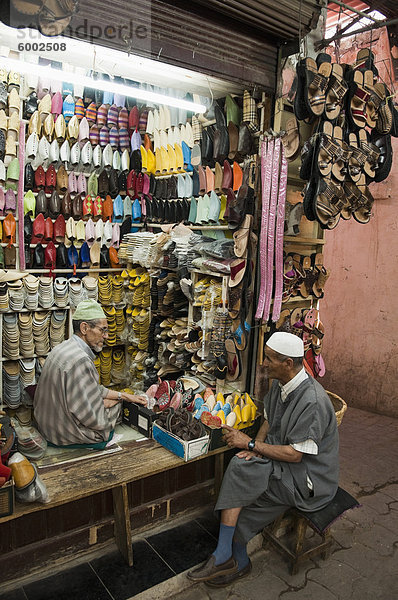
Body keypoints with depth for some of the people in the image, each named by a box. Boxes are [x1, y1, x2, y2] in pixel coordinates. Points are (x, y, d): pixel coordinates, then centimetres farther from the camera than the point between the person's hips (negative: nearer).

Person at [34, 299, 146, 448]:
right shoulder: (80, 361, -29)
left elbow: (93, 389, 12)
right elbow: (94, 419, -26)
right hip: (67, 435, -9)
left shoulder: (64, 347, 4)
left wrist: (124, 395, 9)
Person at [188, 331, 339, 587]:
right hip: (279, 457, 8)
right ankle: (238, 562, 6)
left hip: (309, 477, -7)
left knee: (240, 470, -23)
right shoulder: (280, 384, -1)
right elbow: (269, 421, 12)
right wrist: (256, 446, -9)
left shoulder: (312, 401, -28)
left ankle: (224, 556, -8)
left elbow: (295, 454, -25)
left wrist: (250, 444, -20)